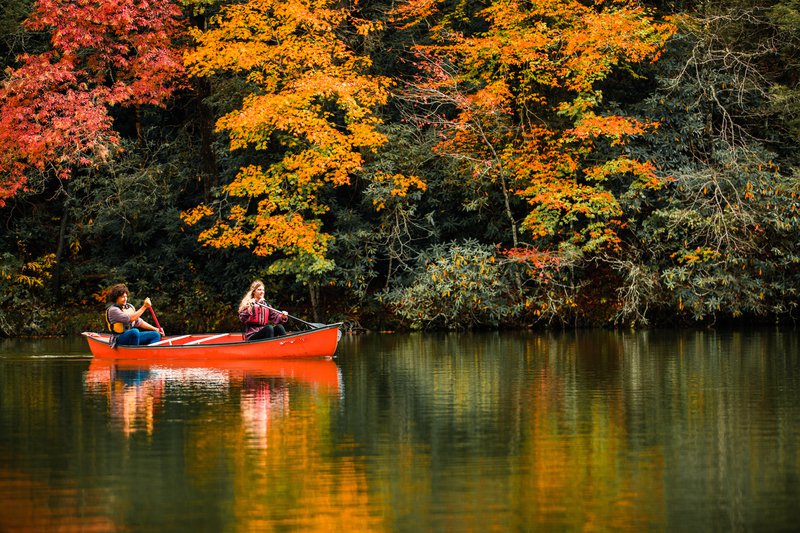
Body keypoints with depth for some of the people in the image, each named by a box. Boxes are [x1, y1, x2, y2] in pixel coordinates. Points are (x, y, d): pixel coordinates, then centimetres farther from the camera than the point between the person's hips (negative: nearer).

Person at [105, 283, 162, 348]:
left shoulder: (130, 307, 13)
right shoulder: (113, 310, -12)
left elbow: (139, 322, 20)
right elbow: (130, 318, -23)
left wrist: (155, 329, 11)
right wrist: (144, 306, -21)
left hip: (133, 335, 8)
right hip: (119, 340, -8)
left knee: (156, 335, -5)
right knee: (134, 331, -39)